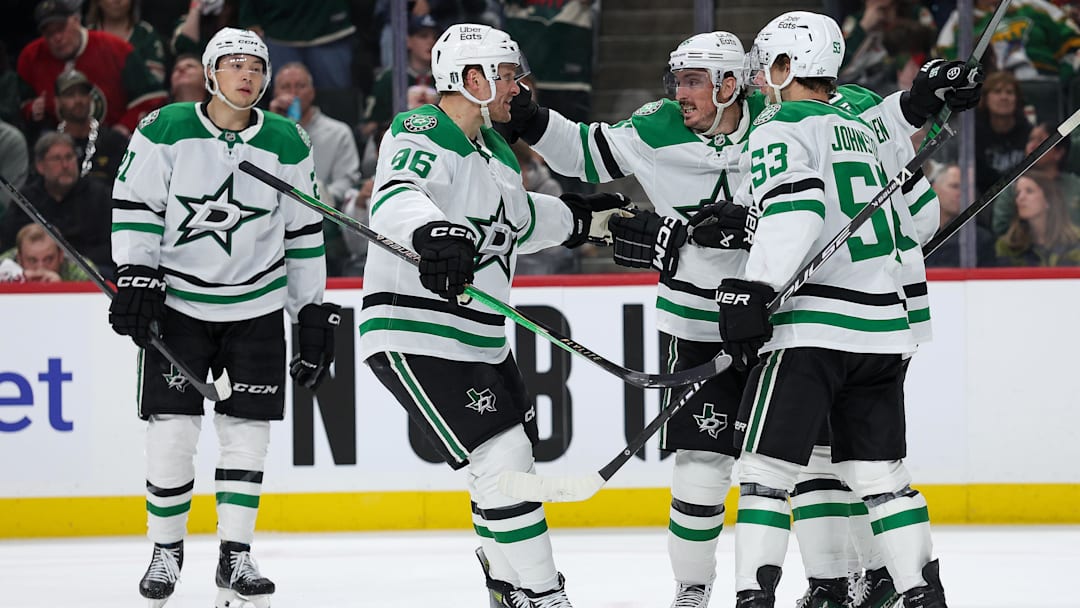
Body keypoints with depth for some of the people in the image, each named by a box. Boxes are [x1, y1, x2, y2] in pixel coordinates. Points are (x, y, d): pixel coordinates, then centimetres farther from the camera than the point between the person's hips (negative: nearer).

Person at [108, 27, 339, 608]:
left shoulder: (286, 143, 0)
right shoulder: (164, 130, -7)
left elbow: (304, 232, 6)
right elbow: (135, 207, -4)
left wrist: (315, 312, 6)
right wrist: (135, 278, -14)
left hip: (257, 307, 2)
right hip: (177, 298, -2)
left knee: (247, 431, 0)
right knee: (171, 429, -4)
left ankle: (235, 556, 8)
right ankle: (165, 552, 12)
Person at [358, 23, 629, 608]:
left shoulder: (494, 150, 14)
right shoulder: (421, 133, -15)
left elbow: (517, 218, 34)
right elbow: (394, 197, -37)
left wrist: (584, 217, 36)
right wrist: (432, 231, -57)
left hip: (480, 340, 10)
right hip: (414, 336, -10)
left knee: (512, 463, 19)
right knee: (501, 460, -16)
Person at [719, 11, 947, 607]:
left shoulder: (780, 128, -4)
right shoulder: (862, 132, 20)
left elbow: (792, 211, -20)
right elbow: (908, 218, 25)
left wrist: (752, 290, -21)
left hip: (813, 327, -7)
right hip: (881, 323, 7)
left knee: (765, 467, -4)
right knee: (879, 470, 12)